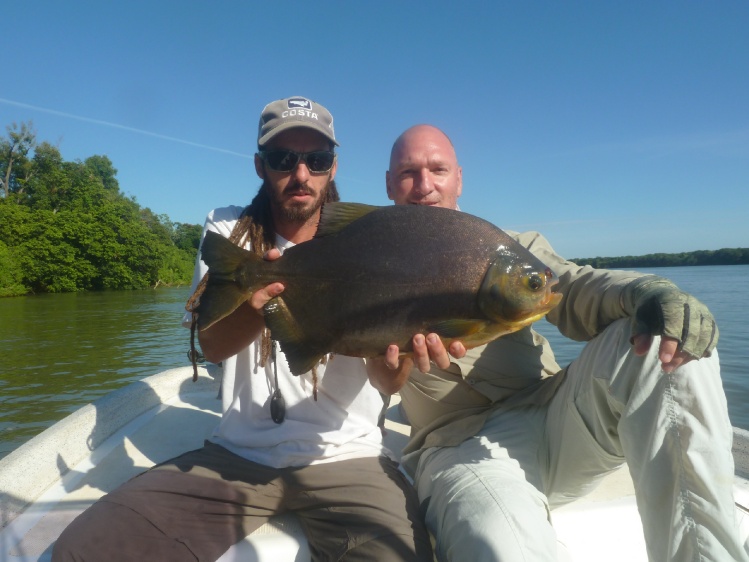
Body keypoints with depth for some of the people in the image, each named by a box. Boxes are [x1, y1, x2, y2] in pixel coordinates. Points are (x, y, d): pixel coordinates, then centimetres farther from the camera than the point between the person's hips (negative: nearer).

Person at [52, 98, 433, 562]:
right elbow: (213, 345, -10)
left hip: (345, 456, -1)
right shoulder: (226, 231, 3)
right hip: (239, 454, 2)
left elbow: (385, 378, -9)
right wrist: (257, 304, -33)